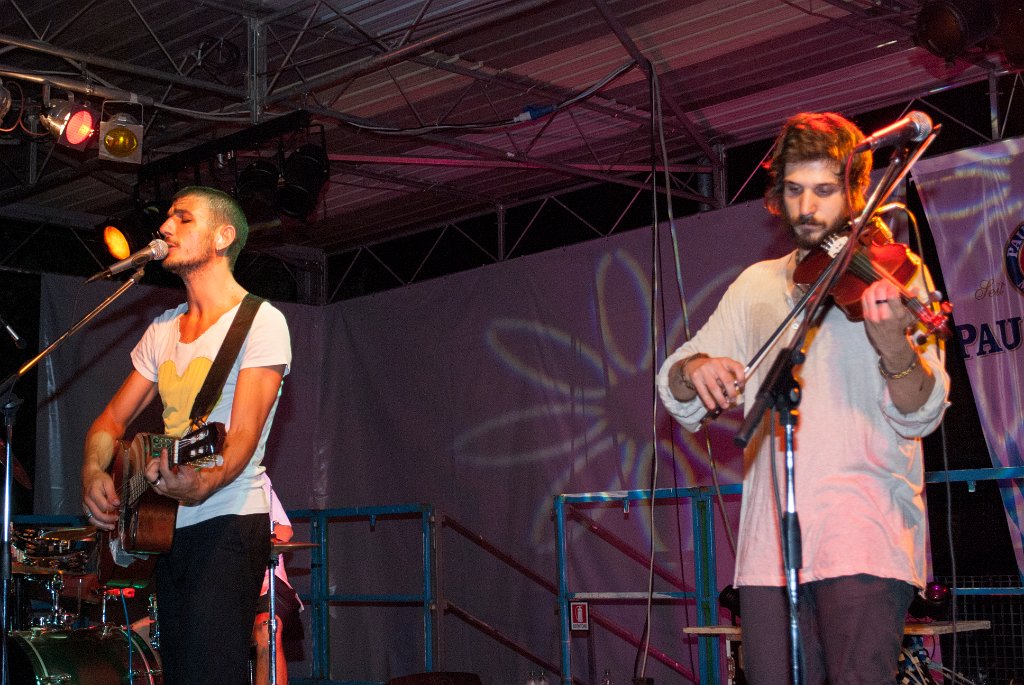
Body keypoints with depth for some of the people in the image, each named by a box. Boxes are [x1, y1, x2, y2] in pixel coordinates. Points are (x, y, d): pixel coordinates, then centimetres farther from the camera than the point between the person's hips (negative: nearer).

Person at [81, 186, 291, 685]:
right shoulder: (163, 330, 15)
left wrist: (203, 483, -39)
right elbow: (113, 420, 15)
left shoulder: (260, 321, -9)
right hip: (165, 529, 7)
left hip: (228, 525, -7)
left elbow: (243, 435, -19)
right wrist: (93, 474, -6)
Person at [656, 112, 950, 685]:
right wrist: (694, 370, -9)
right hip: (770, 540, 4)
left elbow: (919, 417, -6)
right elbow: (679, 399, 14)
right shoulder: (757, 284, 16)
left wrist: (894, 346, -27)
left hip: (866, 531, -3)